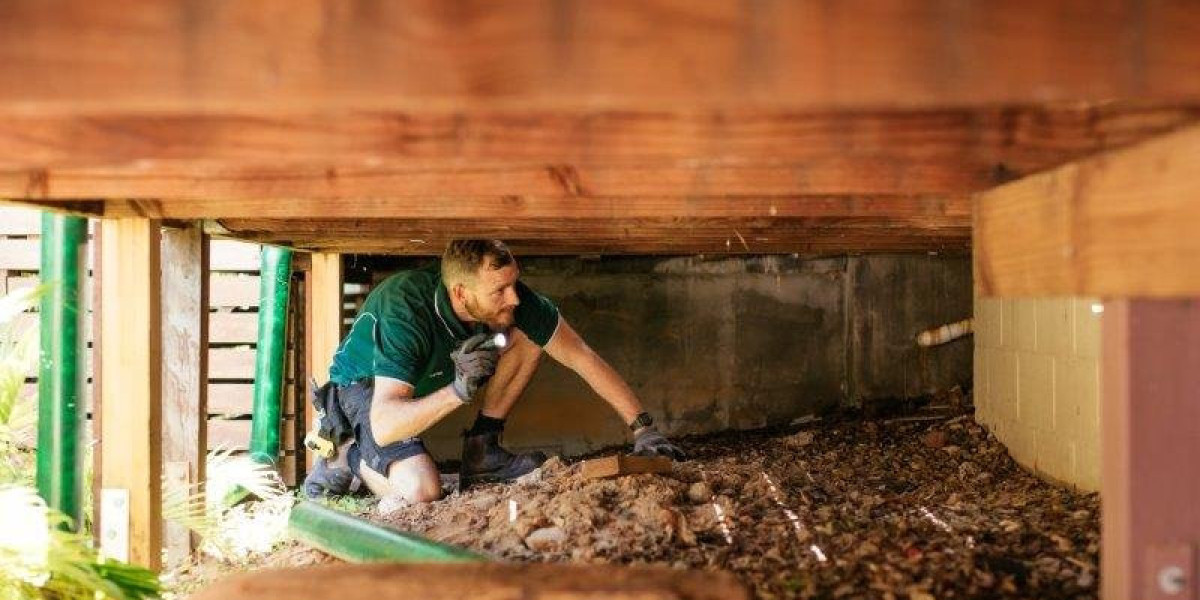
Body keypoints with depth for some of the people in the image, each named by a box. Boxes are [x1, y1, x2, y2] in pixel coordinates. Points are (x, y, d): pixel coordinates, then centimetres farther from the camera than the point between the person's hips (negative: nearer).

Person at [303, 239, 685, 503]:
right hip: (365, 386, -5)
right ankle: (346, 452, 0)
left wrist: (642, 427, -21)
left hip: (430, 377, 5)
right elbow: (383, 426, -44)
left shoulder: (512, 298, -24)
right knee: (420, 490, -30)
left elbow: (583, 357, -17)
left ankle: (481, 452, -5)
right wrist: (459, 391, -57)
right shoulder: (406, 312, -38)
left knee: (527, 336, -15)